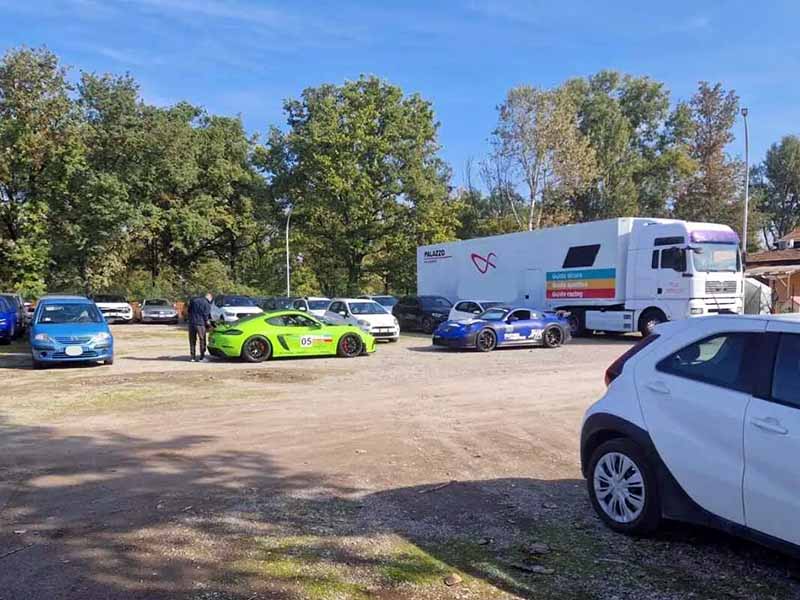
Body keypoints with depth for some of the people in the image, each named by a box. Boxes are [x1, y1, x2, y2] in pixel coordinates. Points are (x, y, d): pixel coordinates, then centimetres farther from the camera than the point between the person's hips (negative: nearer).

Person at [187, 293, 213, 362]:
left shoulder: (193, 300, 11)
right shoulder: (207, 304, -4)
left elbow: (189, 311, 15)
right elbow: (206, 315, -6)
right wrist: (207, 323, 9)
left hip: (191, 323, 5)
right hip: (200, 323, -5)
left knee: (192, 341, 10)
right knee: (202, 340, 5)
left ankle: (193, 357, 11)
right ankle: (202, 357, 5)